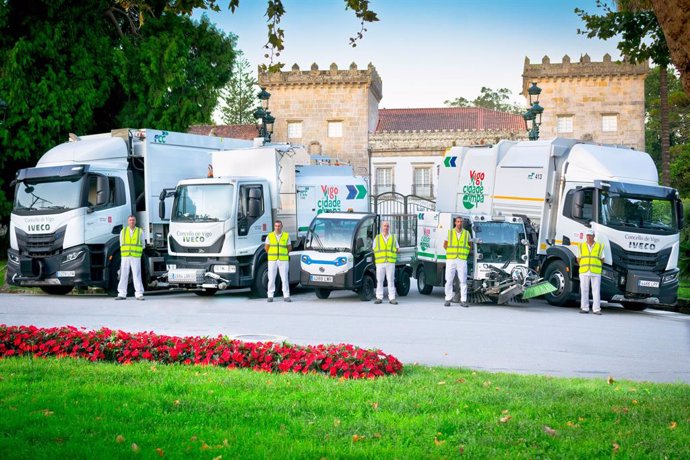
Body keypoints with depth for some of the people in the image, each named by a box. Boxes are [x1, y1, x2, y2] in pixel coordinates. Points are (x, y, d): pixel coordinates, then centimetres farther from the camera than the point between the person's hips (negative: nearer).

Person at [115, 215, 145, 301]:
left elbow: (142, 245, 12)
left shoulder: (140, 232, 6)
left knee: (137, 276, -5)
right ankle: (122, 294, 6)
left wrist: (137, 253, 8)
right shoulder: (123, 231, 10)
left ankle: (139, 294, -4)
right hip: (125, 257, 2)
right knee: (123, 275, 2)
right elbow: (121, 244, 16)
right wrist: (124, 253, 11)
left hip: (136, 257, -2)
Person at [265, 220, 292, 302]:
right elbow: (267, 248, 13)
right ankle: (270, 296, 7)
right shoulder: (270, 236, 5)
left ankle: (286, 296, 2)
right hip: (272, 260, 1)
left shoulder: (286, 236, 4)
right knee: (271, 278, 2)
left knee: (284, 278, -2)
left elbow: (289, 247, 13)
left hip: (283, 260, 0)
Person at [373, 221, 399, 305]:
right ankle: (379, 297, 4)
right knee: (379, 280, -1)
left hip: (390, 262, 0)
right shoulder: (377, 238, 15)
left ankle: (392, 298, -2)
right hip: (380, 262, 0)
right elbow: (374, 250, 14)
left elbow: (397, 249, 16)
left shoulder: (393, 238, 16)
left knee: (391, 280, -4)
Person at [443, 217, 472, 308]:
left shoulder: (467, 233, 8)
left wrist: (465, 253, 10)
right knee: (449, 280, 0)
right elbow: (445, 245, 15)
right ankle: (448, 300, 6)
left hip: (462, 260, 0)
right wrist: (451, 252, 10)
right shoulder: (449, 232, 6)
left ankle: (463, 300, 0)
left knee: (463, 280, -3)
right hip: (450, 259, 0)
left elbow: (470, 245, 19)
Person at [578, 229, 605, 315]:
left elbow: (602, 259, 10)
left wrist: (595, 266, 6)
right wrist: (583, 266, 9)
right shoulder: (581, 246, 11)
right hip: (584, 272, 1)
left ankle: (596, 309, -3)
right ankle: (585, 308, 6)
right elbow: (578, 259, 15)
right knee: (584, 290, 1)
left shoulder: (599, 246, 8)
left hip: (596, 272, -1)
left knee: (596, 291, -4)